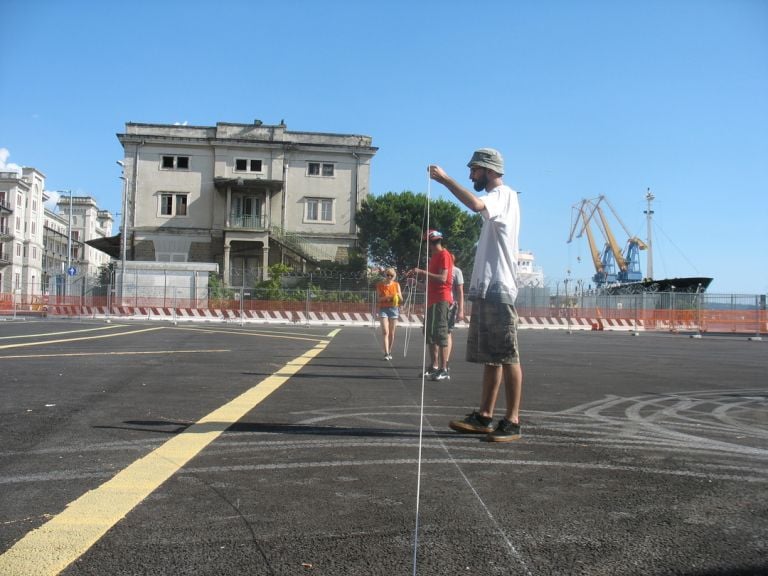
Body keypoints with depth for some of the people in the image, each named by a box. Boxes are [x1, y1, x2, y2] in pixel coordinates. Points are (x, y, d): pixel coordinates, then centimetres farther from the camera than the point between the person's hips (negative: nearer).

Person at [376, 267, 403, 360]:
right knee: (385, 332, -11)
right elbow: (379, 298, -4)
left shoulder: (396, 285, 5)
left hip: (394, 308, 2)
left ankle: (389, 352, 18)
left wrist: (398, 296, -18)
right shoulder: (380, 285, 1)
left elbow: (401, 300, 4)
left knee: (391, 332, 5)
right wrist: (386, 297, -21)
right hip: (383, 309, -2)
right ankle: (386, 353, -15)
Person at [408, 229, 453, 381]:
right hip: (432, 299, 10)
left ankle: (444, 370, -9)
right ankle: (434, 367, 19)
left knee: (439, 333, -11)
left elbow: (442, 278, -19)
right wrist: (420, 275, 13)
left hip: (441, 299, -10)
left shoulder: (444, 255, -10)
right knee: (430, 333, 12)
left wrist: (423, 272, -20)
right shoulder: (434, 256, 19)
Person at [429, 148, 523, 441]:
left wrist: (445, 179, -19)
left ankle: (512, 421, -1)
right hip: (485, 288, 10)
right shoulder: (494, 200, 24)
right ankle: (484, 417, 16)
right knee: (490, 357, 11)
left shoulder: (504, 195, -7)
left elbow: (475, 204, -30)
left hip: (498, 289, -10)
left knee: (507, 356, -6)